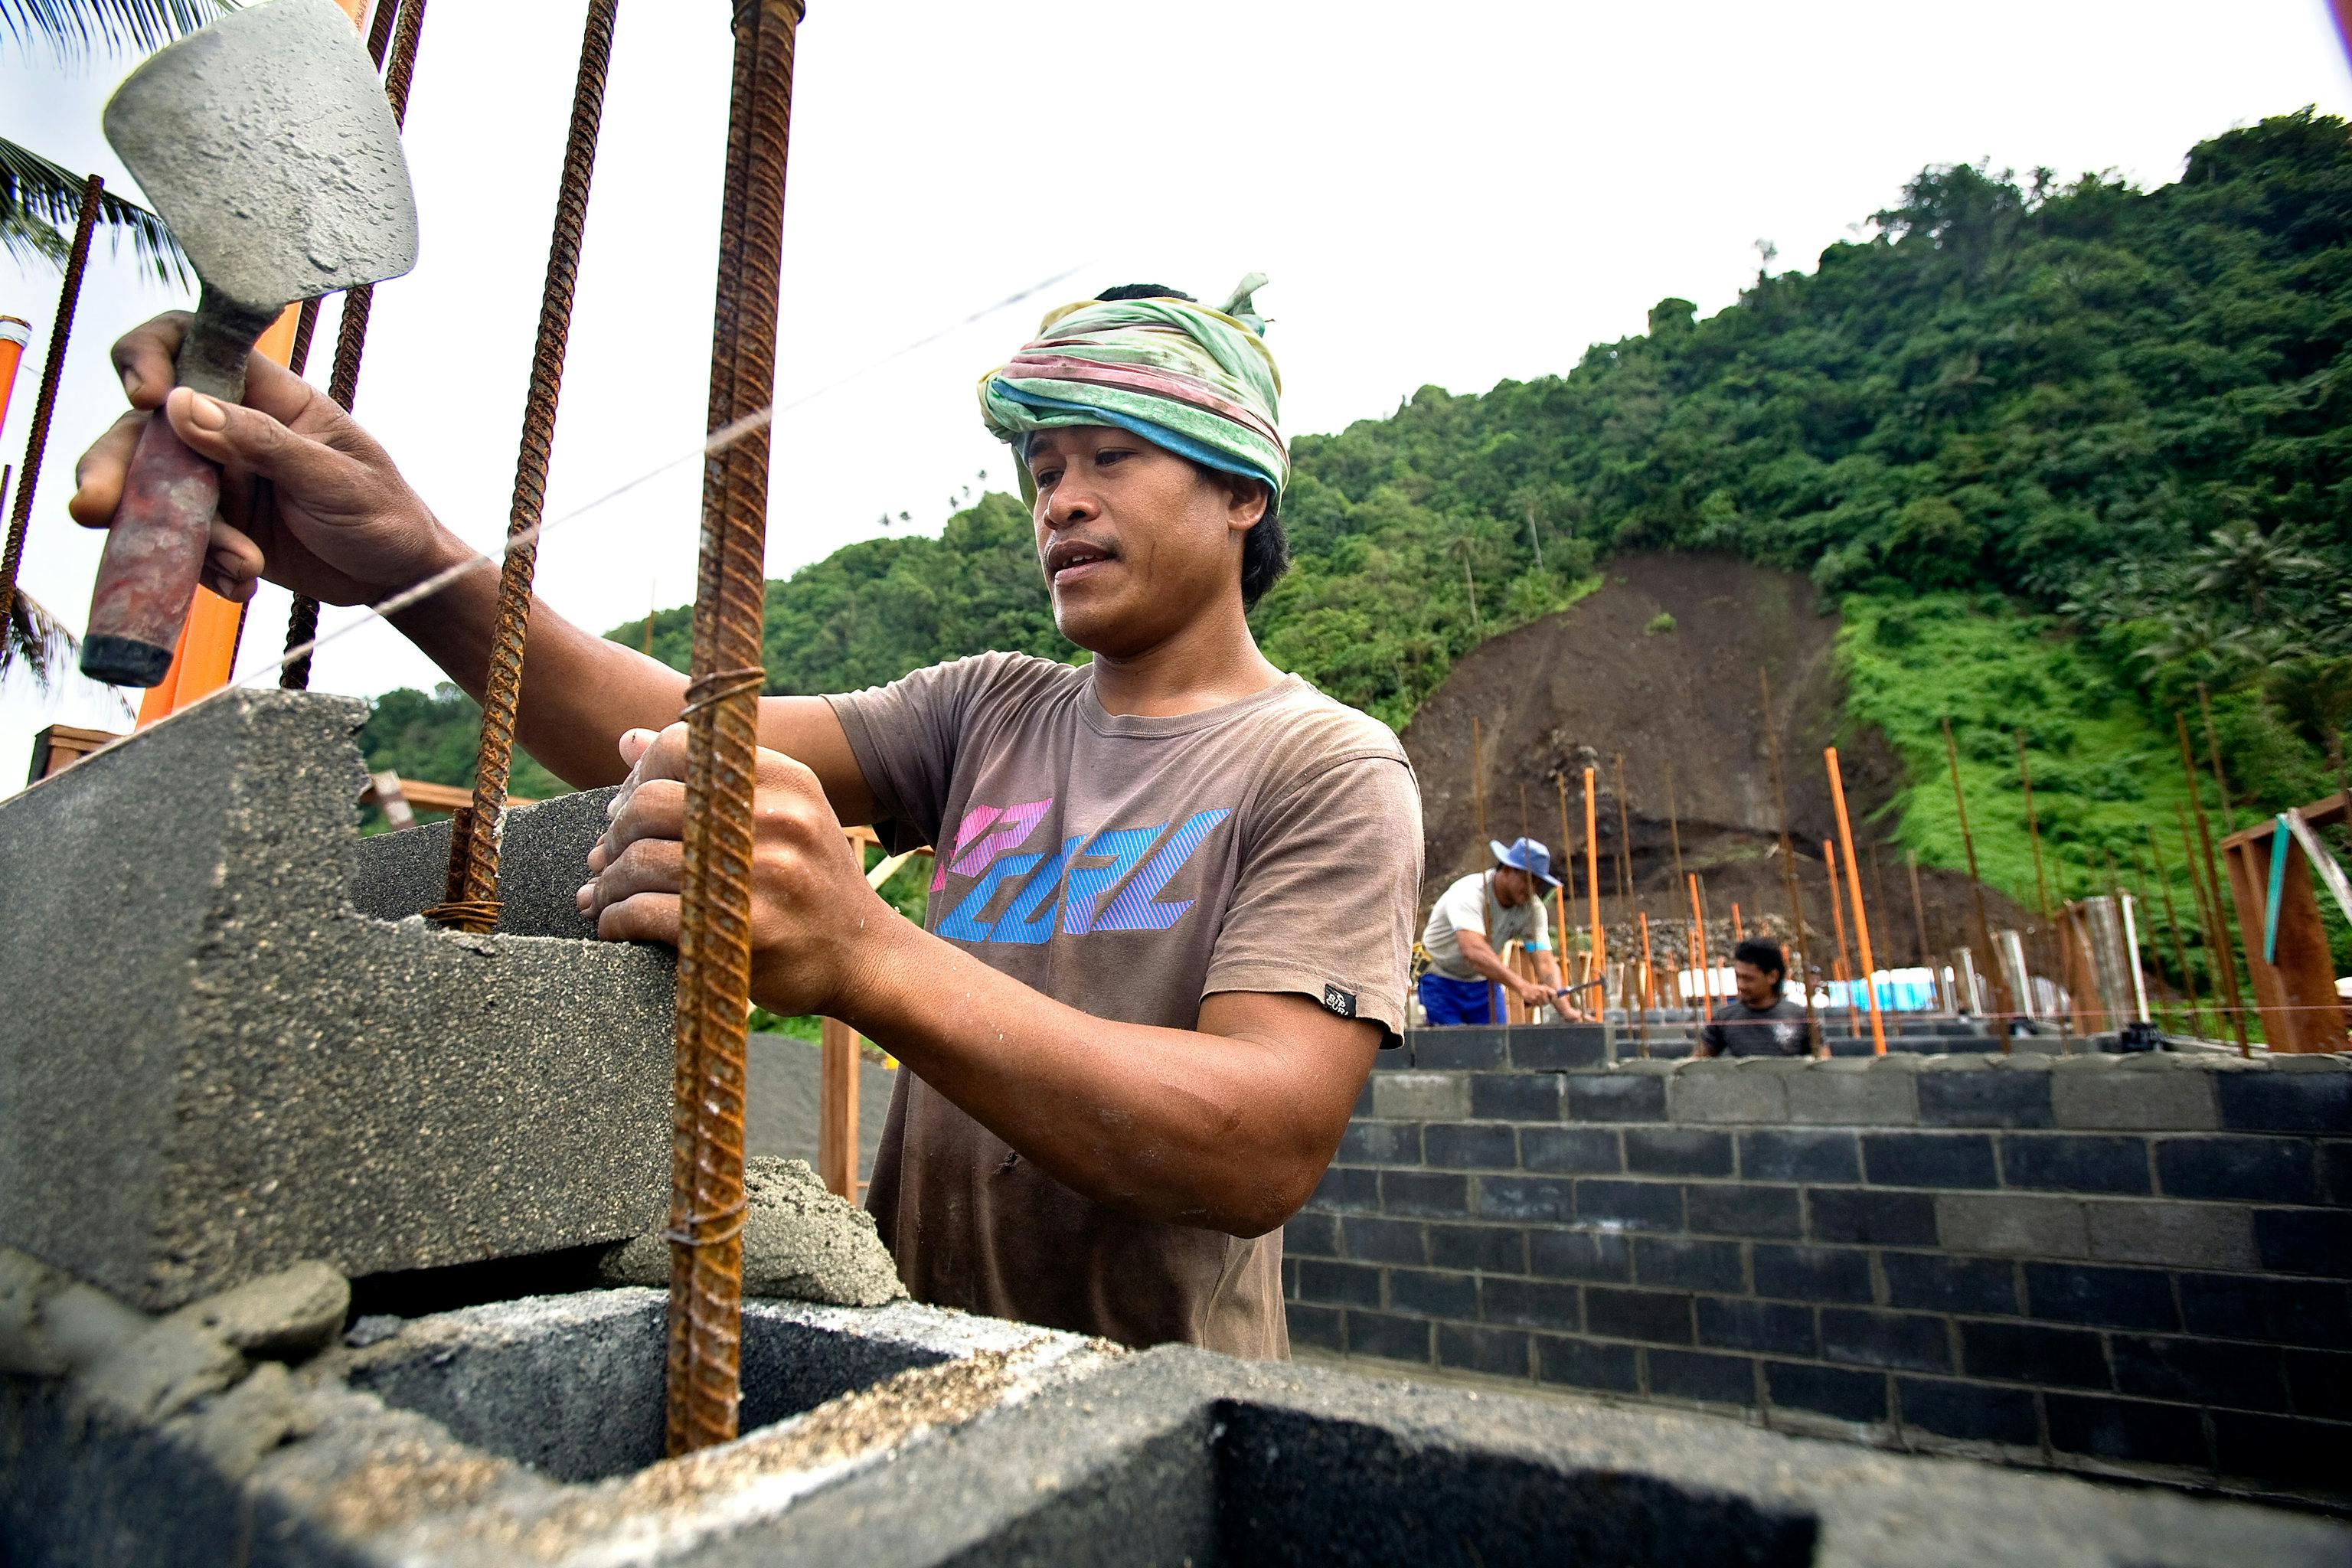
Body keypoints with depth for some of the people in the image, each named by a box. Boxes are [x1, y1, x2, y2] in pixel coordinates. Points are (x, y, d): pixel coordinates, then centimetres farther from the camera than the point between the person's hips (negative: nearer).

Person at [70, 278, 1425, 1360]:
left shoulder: (1327, 766, -10)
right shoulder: (991, 710, 5)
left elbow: (1270, 1146, -23)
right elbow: (685, 740, -5)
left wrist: (867, 956, -34)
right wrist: (415, 566, -22)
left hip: (1143, 1428, -3)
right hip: (911, 1362, 4)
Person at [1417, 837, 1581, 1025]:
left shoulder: (1532, 907, -12)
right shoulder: (1468, 893, -30)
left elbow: (1545, 962, -19)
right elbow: (1473, 951, -46)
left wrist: (1564, 1008, -36)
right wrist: (1522, 986, -55)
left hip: (1484, 982, 5)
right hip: (1441, 981, -5)